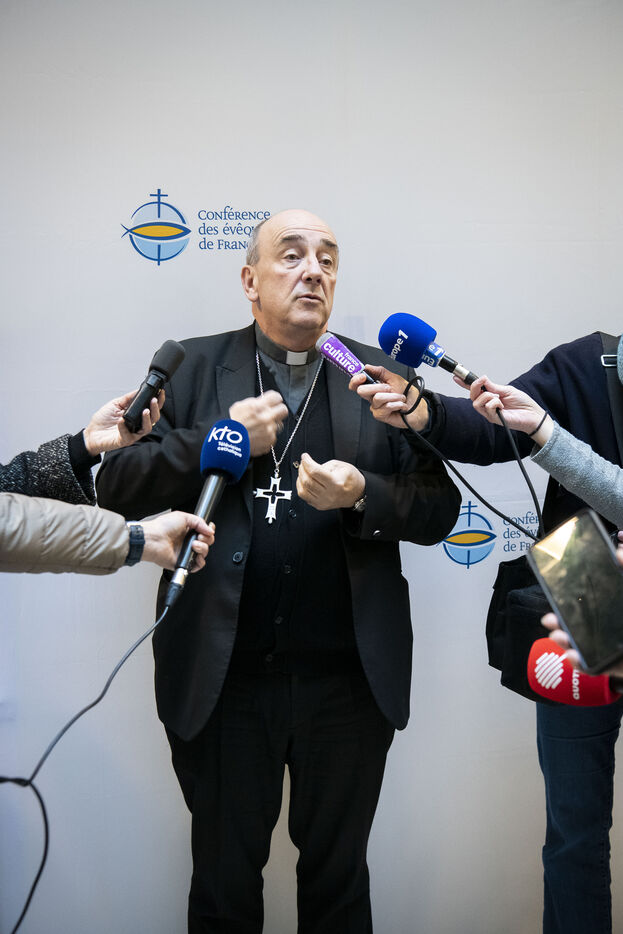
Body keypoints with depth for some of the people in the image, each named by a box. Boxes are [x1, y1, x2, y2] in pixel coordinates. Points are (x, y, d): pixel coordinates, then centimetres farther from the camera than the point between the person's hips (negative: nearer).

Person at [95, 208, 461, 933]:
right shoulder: (192, 369, 2)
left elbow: (439, 508, 2)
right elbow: (116, 485, -3)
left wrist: (362, 496, -17)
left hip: (350, 682, 1)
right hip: (221, 680, 0)